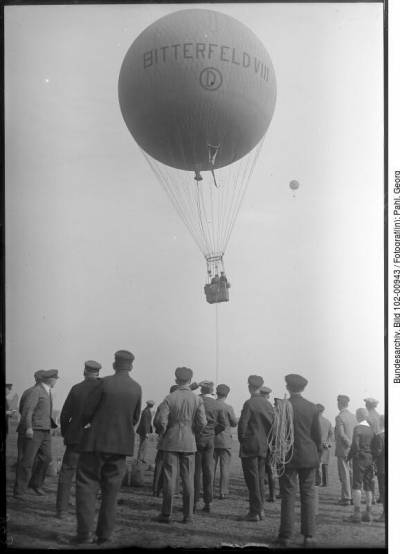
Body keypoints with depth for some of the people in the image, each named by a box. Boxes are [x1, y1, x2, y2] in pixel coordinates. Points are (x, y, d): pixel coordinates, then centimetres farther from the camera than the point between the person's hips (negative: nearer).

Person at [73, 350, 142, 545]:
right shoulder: (137, 388, 2)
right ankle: (104, 534, 12)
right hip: (121, 444, 4)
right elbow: (135, 418, 9)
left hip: (97, 441, -4)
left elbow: (87, 411, -7)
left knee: (87, 485, 4)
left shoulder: (105, 383, -10)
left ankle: (84, 532, -3)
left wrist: (84, 424, 14)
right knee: (111, 489, 11)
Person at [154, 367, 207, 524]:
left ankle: (166, 514, 5)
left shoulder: (170, 398, -8)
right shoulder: (197, 399, -1)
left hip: (171, 442, -2)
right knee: (188, 479, 7)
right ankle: (188, 515, 9)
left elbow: (160, 420, -13)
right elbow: (202, 422, -6)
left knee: (169, 477, 3)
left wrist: (162, 433, 5)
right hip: (189, 443, 2)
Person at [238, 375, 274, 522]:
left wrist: (242, 440, -1)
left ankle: (254, 512, 2)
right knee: (260, 478, 15)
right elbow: (272, 424, 9)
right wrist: (266, 440, 15)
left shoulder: (249, 403, -14)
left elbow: (242, 424, -16)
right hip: (264, 447, 6)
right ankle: (260, 509, 19)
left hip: (250, 446, -6)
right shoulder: (268, 404, 6)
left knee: (252, 479, -1)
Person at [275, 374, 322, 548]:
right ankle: (309, 536, 7)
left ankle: (285, 536, 9)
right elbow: (317, 434, 4)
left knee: (288, 496, 4)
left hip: (288, 457, -2)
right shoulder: (312, 407, 1)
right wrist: (317, 453, 16)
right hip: (308, 457, 2)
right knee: (308, 495, 7)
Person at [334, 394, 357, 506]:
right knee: (351, 473, 12)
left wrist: (349, 443, -12)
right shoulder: (353, 416, 8)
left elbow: (341, 434, -22)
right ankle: (353, 497, 16)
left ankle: (346, 498, -1)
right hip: (352, 450, 7)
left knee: (344, 474, -2)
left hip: (343, 450, -7)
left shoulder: (339, 417, -14)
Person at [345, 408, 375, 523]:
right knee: (368, 487, 10)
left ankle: (357, 513, -6)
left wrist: (349, 456, -3)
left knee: (356, 486, -3)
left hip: (360, 458, -6)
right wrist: (372, 456, 13)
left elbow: (355, 445, -16)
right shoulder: (371, 429, 7)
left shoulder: (358, 428, -11)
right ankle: (368, 513, 13)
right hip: (370, 459, 6)